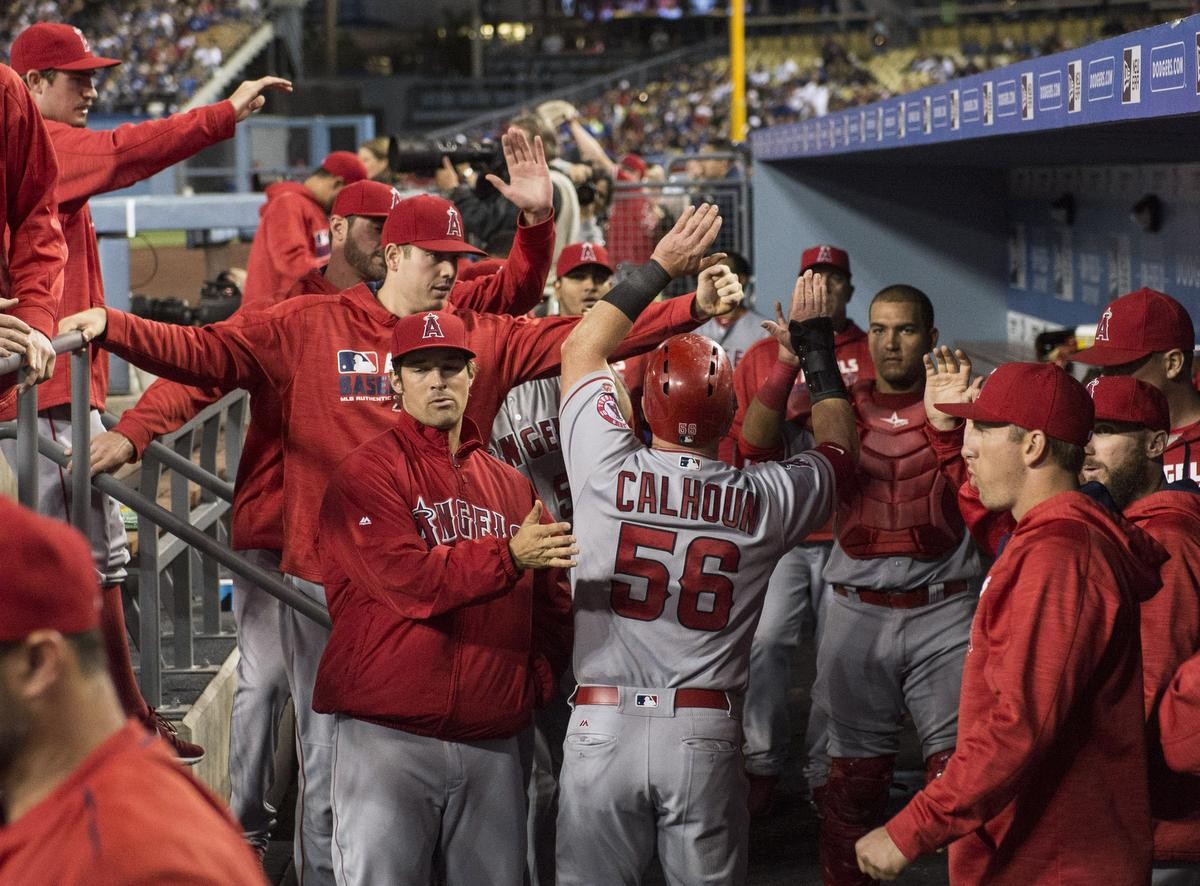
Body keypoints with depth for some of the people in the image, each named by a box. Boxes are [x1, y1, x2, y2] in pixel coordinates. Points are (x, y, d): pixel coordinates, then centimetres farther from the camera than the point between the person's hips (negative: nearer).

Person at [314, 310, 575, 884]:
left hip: (492, 740, 5)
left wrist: (537, 682, 2)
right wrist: (510, 556, -20)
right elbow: (405, 580, -15)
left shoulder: (511, 485, 16)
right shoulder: (367, 474, -1)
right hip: (388, 731, -5)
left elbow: (550, 600, 17)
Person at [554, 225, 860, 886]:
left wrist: (661, 266, 18)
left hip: (603, 725, 0)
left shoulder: (607, 473, -6)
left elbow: (581, 350, 12)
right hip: (706, 735, 1)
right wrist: (815, 338, 29)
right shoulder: (764, 501, -3)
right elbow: (839, 449, 21)